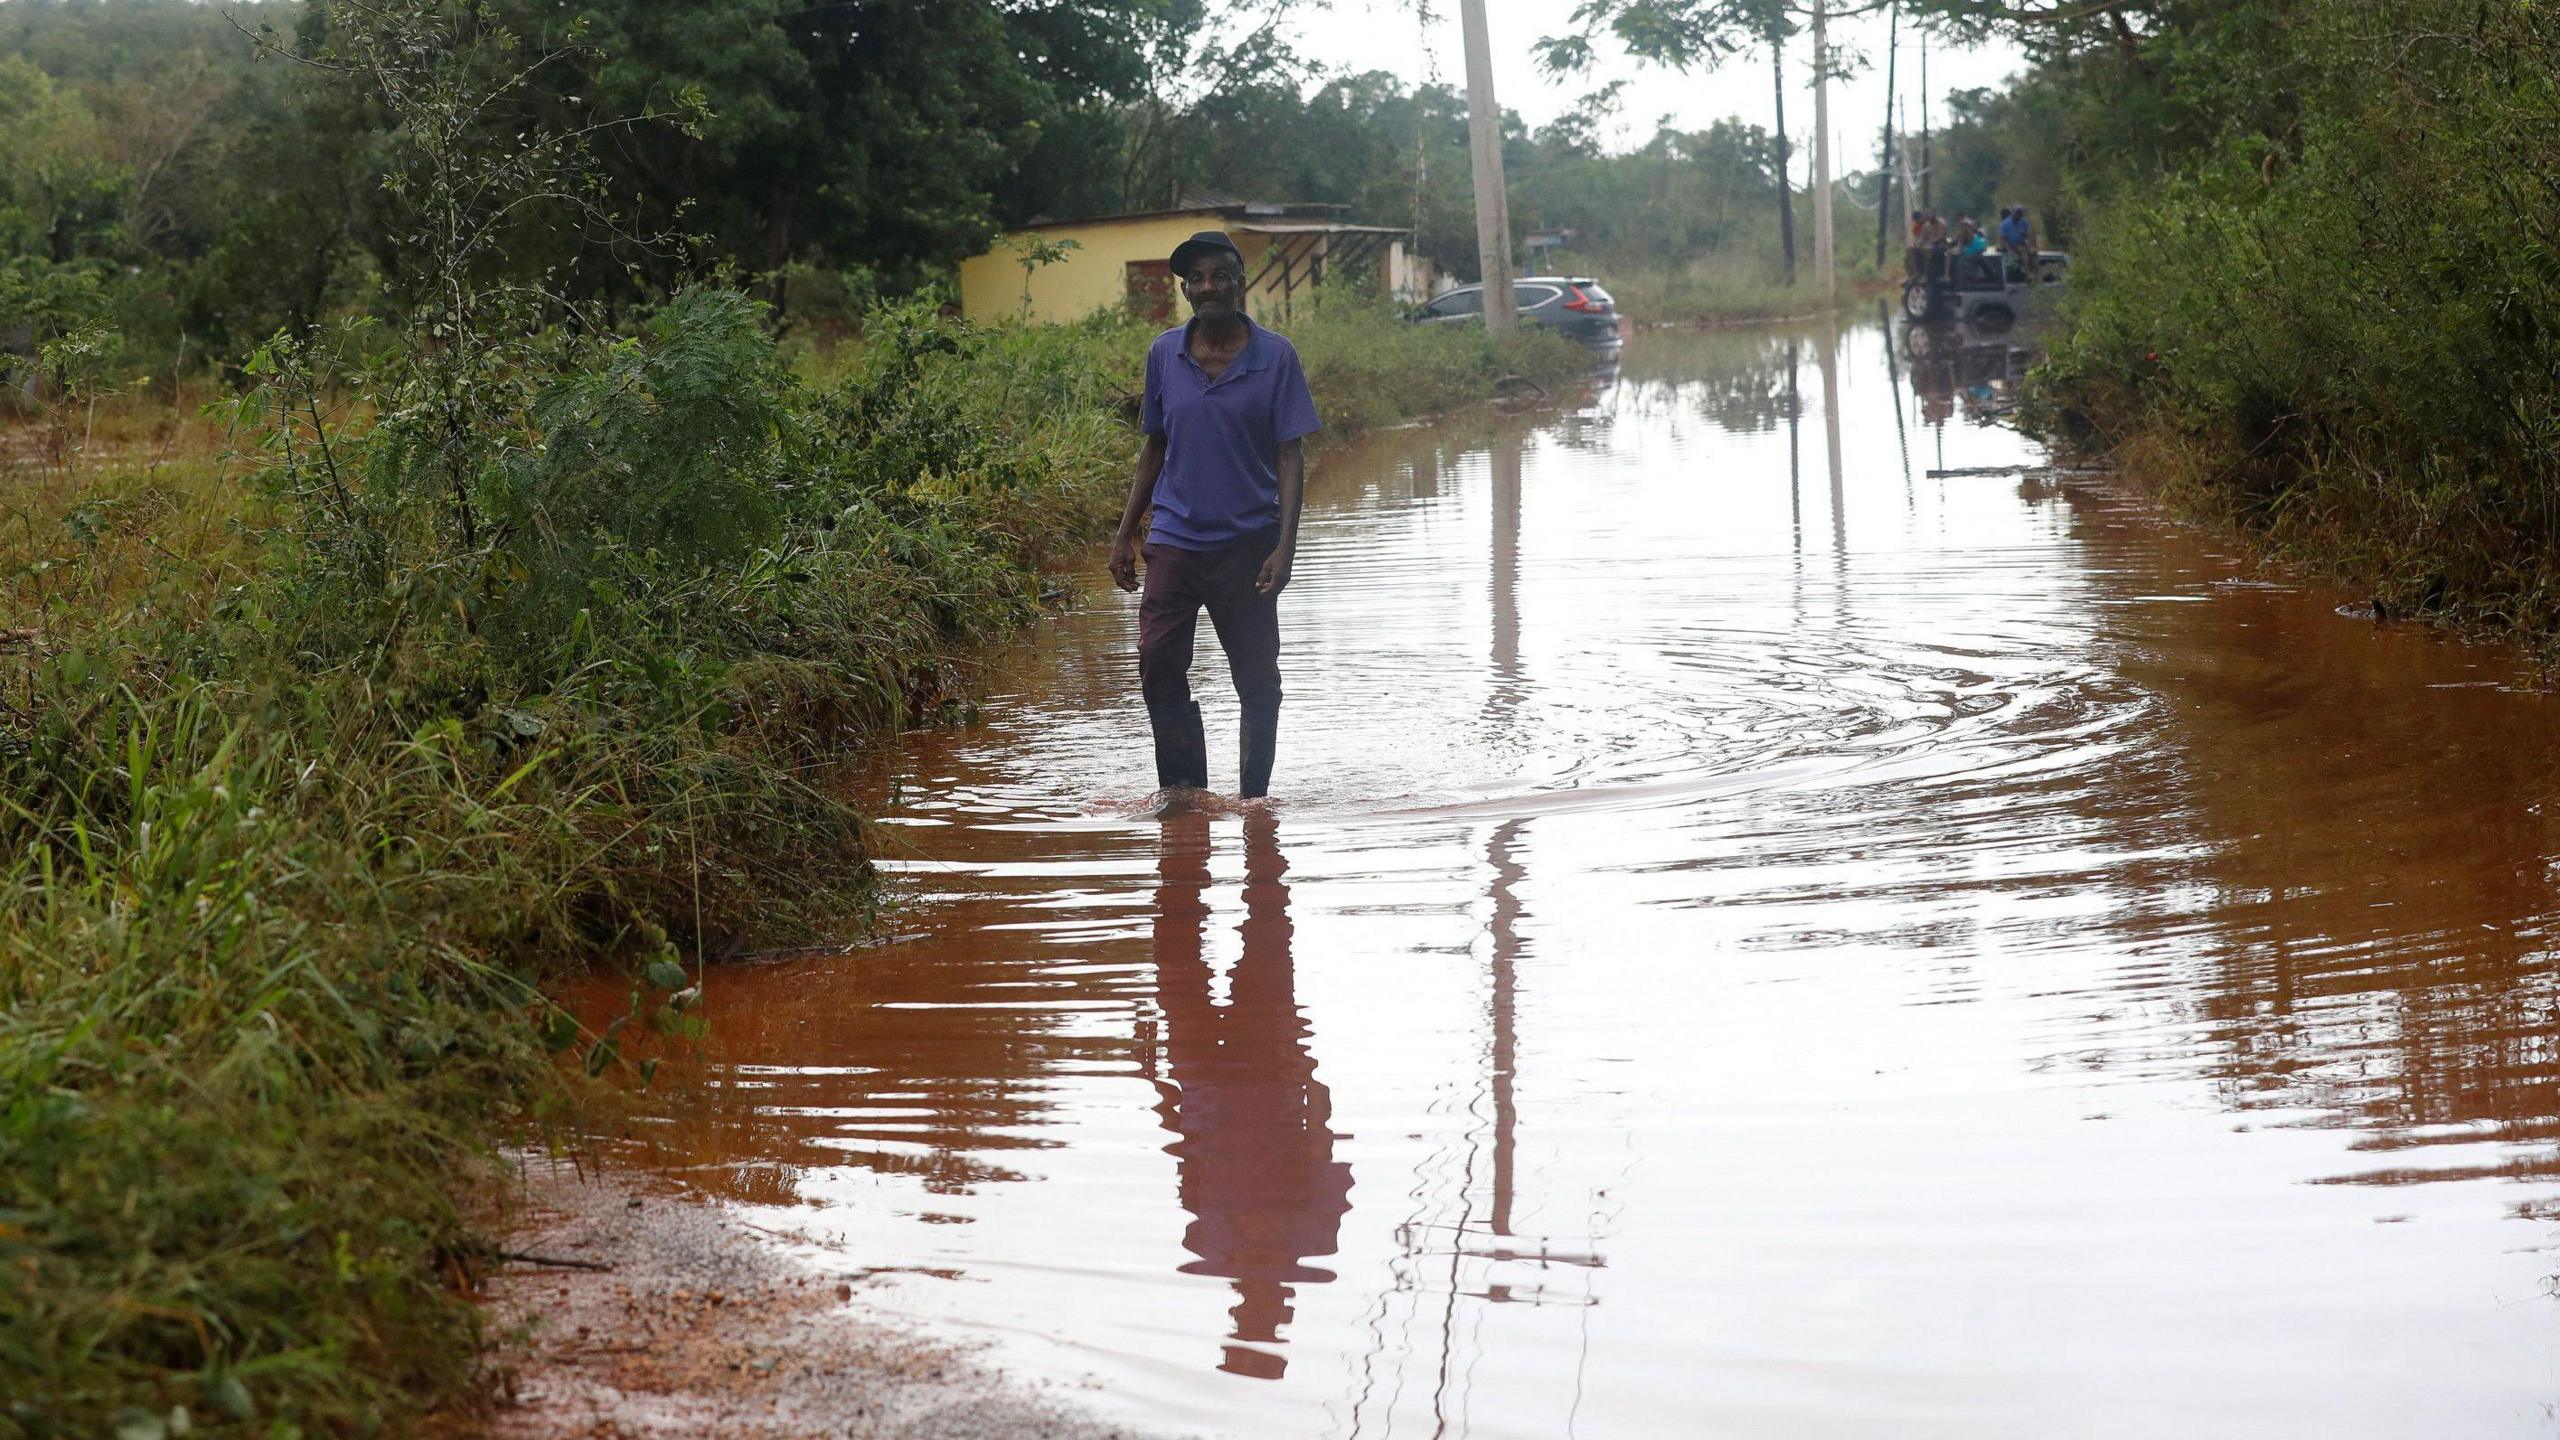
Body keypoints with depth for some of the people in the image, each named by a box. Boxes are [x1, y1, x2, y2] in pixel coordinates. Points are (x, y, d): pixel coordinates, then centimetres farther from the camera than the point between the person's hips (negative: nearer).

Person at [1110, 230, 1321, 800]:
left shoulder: (1276, 357, -4)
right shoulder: (1164, 354, 5)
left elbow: (1290, 456, -5)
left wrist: (1285, 546, -14)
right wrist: (1126, 533, 10)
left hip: (1248, 544, -2)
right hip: (1175, 541, 2)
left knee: (1257, 682, 5)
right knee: (1159, 668, -8)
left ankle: (1254, 799, 18)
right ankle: (1184, 795, 4)